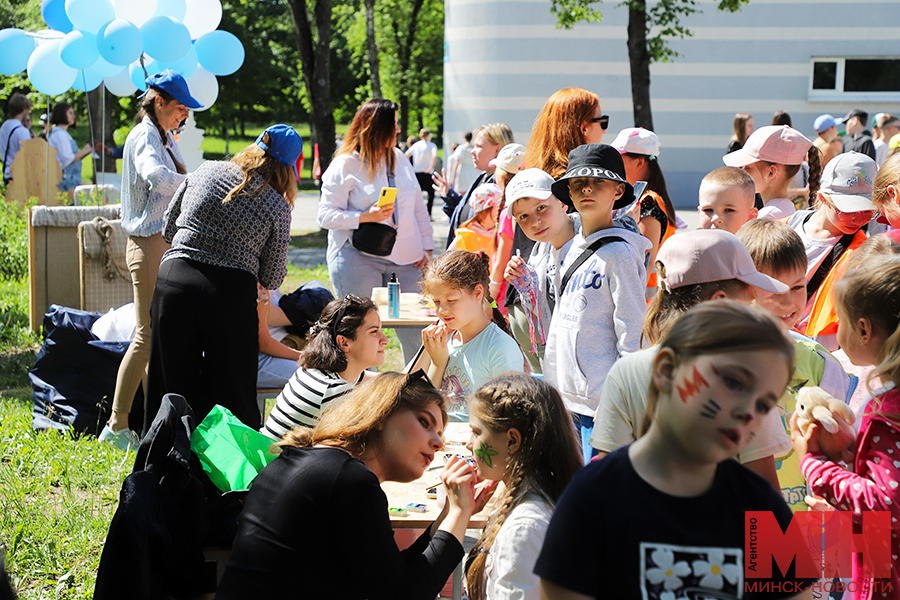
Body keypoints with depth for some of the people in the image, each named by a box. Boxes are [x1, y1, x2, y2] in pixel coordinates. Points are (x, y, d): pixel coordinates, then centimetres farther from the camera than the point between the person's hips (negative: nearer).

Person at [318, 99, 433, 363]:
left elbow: (418, 207, 17)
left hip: (405, 259, 5)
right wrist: (365, 217, -20)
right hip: (359, 259, -5)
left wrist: (427, 248, 11)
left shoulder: (399, 159, 13)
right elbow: (326, 215, -8)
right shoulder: (345, 165, -4)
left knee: (417, 332, 3)